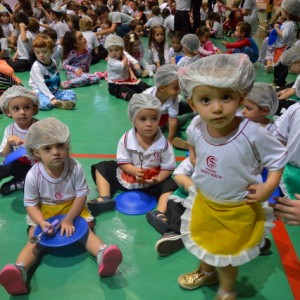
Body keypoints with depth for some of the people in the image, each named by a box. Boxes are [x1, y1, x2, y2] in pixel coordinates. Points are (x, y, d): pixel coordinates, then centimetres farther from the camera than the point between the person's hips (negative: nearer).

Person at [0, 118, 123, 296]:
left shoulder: (75, 168, -19)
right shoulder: (33, 175, -19)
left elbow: (81, 196, -13)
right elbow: (31, 204, -11)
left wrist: (69, 219, -22)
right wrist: (42, 223, -30)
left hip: (73, 209, 0)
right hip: (43, 213, 0)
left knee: (86, 230, -23)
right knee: (35, 240, -20)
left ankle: (102, 254, -43)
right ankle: (19, 270, -40)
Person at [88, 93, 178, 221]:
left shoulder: (163, 143, -18)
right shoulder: (126, 139, -15)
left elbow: (168, 167, -10)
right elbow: (123, 162, -10)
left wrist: (158, 179, -29)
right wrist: (134, 171, -30)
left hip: (152, 181, -2)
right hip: (126, 177, 2)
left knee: (171, 185, -25)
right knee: (101, 168, -3)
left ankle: (159, 213, -39)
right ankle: (105, 198, -16)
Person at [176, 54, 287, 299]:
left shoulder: (252, 134, -33)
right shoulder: (196, 128, -20)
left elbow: (278, 156, -15)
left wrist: (268, 188, -22)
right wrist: (196, 162, -3)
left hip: (237, 208, -4)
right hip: (204, 200, 4)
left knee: (228, 252, 17)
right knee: (204, 240, 28)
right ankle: (206, 272, 61)